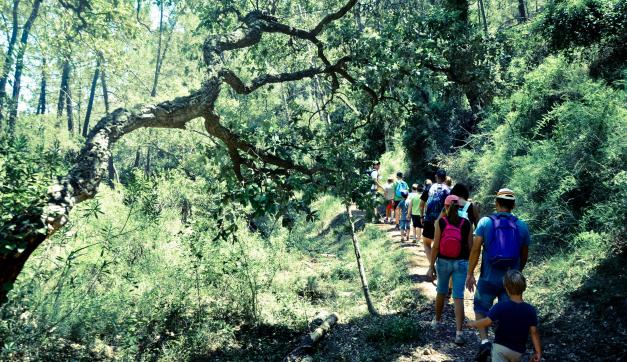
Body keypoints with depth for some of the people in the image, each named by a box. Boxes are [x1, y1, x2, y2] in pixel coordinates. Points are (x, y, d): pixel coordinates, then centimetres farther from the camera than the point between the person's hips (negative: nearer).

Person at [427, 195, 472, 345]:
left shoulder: (440, 222, -9)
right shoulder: (466, 224, -4)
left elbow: (436, 246, -10)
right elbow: (470, 247, 0)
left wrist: (431, 266, -4)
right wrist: (470, 267, 14)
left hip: (443, 262, 0)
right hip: (461, 263, 0)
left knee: (441, 292, 21)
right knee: (458, 297, 2)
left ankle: (437, 320, 40)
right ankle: (458, 332, -5)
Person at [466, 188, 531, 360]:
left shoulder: (485, 222, -9)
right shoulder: (522, 226, -1)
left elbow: (475, 250, -12)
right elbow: (524, 256, 7)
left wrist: (470, 274, -4)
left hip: (489, 278, -2)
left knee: (481, 308, 17)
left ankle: (484, 341, 1)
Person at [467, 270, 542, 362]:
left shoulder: (500, 307, -17)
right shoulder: (530, 310, -10)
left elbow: (487, 322, -18)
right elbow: (534, 332, -8)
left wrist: (472, 324, 1)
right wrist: (538, 352, 2)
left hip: (500, 347, -4)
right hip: (518, 351, 4)